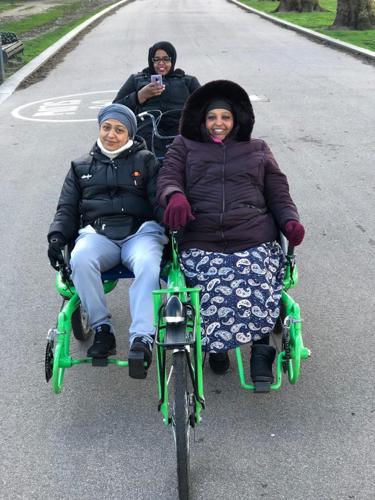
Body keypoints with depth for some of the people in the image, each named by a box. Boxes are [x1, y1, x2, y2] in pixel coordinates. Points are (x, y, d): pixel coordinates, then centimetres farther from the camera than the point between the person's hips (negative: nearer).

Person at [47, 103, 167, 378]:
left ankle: (142, 337, -42)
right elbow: (67, 208, 21)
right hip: (98, 233, 2)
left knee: (147, 265, -37)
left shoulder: (145, 161, 19)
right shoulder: (81, 166, 25)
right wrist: (57, 236, 1)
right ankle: (102, 330, -22)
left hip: (140, 231, -1)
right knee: (80, 260, -34)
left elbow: (159, 200, 8)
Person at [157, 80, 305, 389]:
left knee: (257, 293, -28)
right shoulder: (184, 147, 23)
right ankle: (217, 345, 1)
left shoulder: (258, 150, 26)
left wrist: (290, 220, 0)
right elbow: (167, 178, 9)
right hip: (201, 244, 0)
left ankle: (261, 351, -7)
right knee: (218, 297, -27)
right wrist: (175, 196, -16)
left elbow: (278, 194, 21)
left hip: (255, 241, 1)